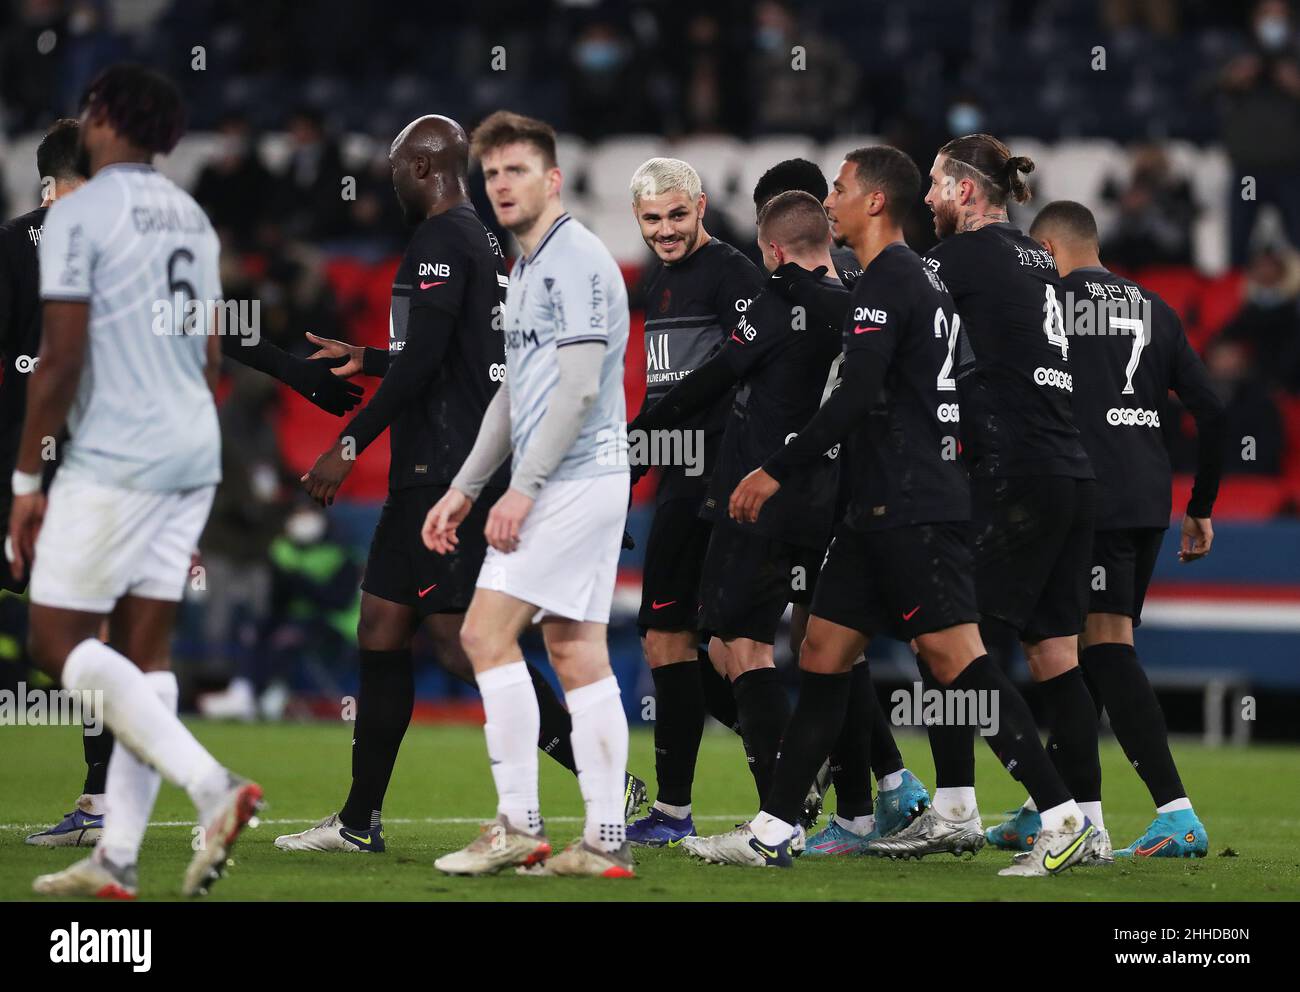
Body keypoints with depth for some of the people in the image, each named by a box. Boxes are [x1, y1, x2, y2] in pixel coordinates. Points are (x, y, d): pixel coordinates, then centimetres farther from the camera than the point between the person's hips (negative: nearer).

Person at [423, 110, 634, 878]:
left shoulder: (576, 260, -12)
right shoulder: (530, 268, 19)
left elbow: (579, 388, -18)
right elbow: (516, 393, 26)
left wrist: (523, 487, -19)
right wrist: (465, 488, 24)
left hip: (574, 482, -10)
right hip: (567, 489, 10)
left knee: (488, 634, -11)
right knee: (578, 657, 6)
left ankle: (519, 824, -9)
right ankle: (607, 841, 4)